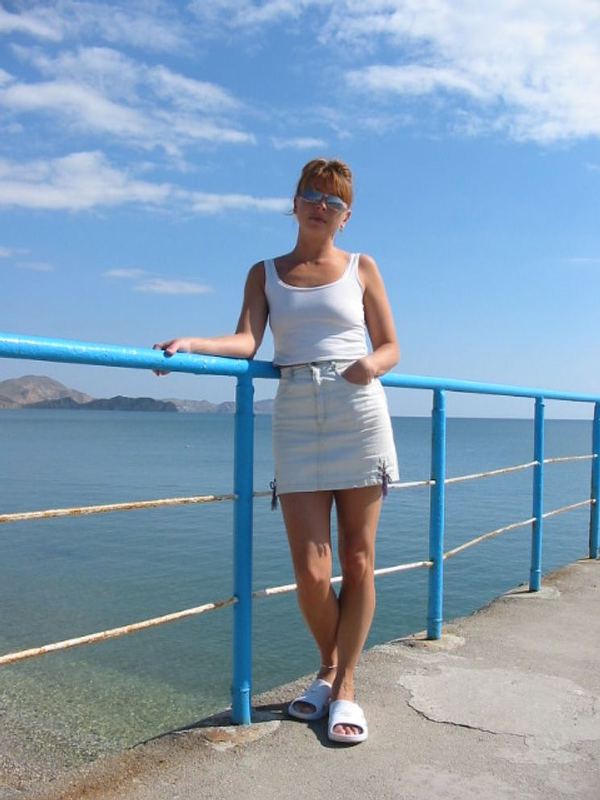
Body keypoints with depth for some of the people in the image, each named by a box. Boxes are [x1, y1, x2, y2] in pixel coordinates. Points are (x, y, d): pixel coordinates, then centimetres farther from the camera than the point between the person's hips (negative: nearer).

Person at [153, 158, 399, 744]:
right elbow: (245, 340, -2)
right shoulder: (265, 273, 13)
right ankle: (328, 667, 25)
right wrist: (193, 345, -21)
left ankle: (345, 686, 18)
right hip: (296, 418, 0)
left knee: (357, 559, 3)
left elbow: (391, 347, 10)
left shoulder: (362, 268, 10)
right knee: (310, 570, -4)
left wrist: (371, 365, -13)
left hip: (360, 414, 0)